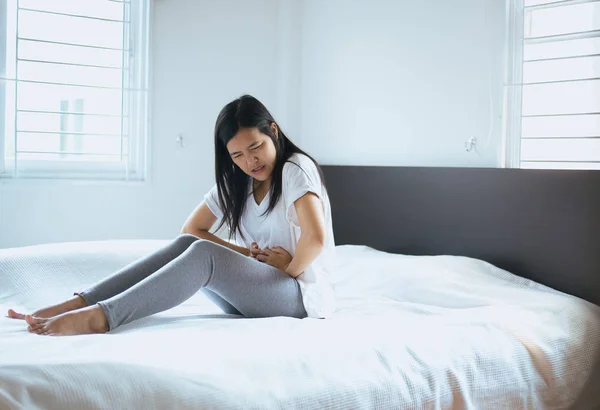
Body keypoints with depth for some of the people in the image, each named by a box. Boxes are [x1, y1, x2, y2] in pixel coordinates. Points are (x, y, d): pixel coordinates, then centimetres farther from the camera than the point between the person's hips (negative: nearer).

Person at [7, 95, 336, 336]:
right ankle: (78, 303, -30)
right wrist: (246, 254, -7)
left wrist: (289, 269, -10)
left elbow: (316, 237, -26)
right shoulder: (235, 182, 11)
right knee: (186, 244, -19)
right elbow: (192, 230, 7)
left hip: (302, 294, -7)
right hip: (251, 292, 7)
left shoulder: (296, 168, -11)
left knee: (204, 254, -30)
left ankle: (98, 318, -46)